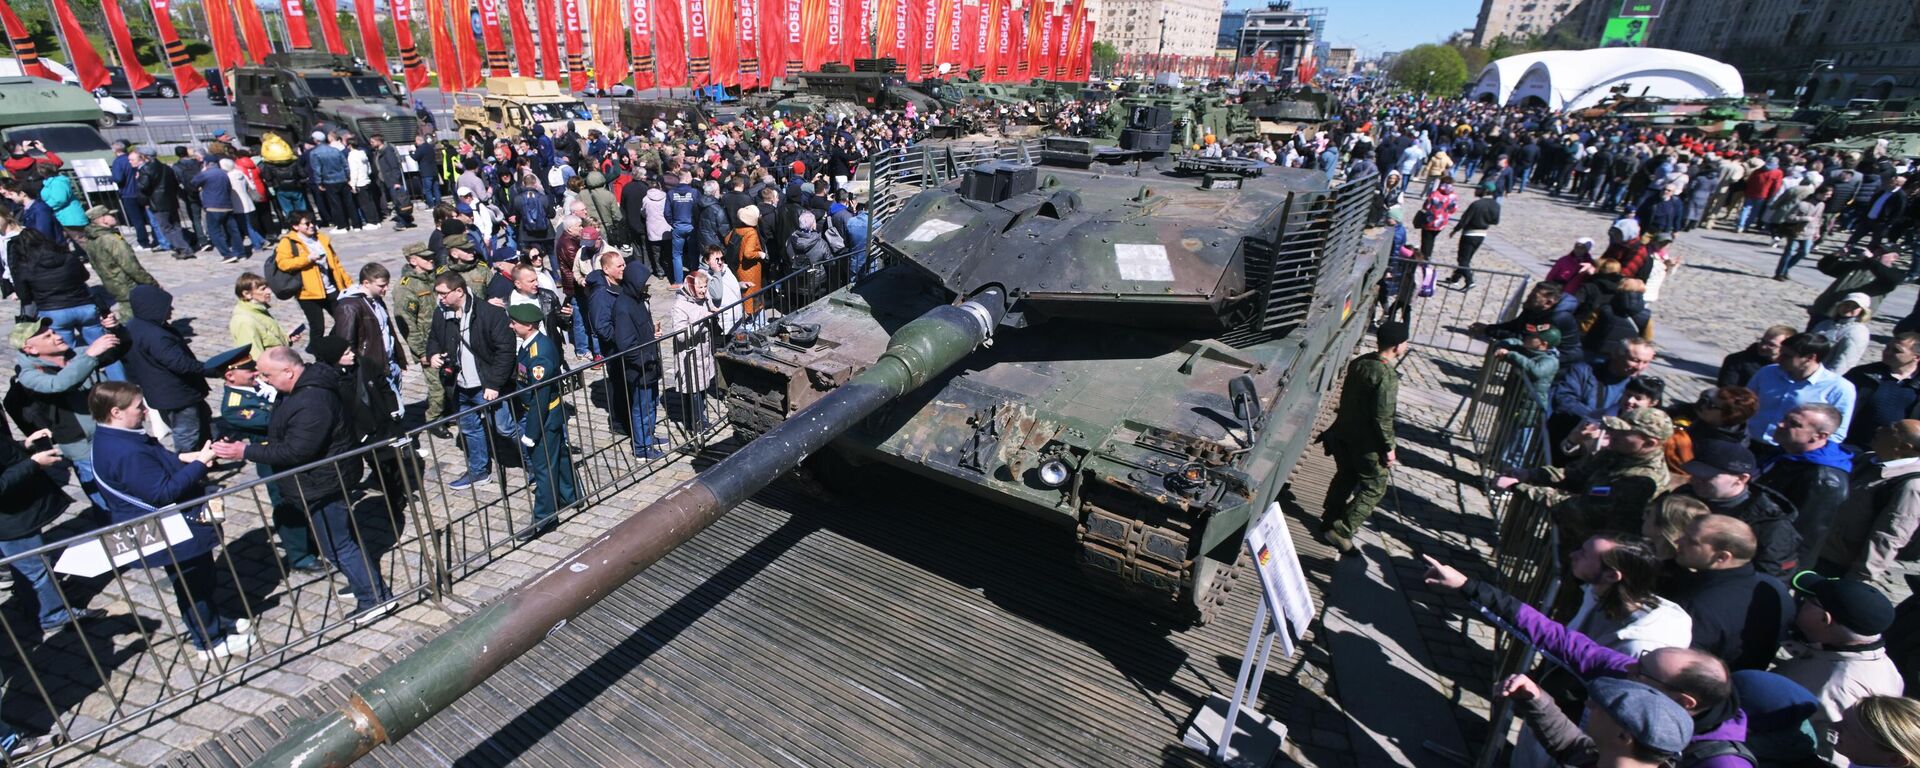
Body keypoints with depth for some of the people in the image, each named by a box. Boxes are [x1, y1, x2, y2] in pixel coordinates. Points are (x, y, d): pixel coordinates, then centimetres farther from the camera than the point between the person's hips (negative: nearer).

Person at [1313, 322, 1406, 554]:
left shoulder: (1358, 363, 1)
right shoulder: (1387, 376, -24)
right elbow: (1383, 417, -22)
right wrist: (1388, 448, -13)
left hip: (1343, 433, 8)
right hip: (1366, 443, -8)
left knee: (1345, 477, 23)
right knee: (1375, 486, 7)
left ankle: (1329, 522, 34)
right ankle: (1341, 531, 5)